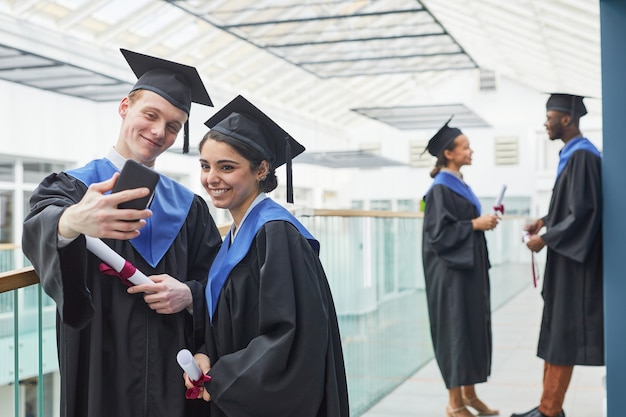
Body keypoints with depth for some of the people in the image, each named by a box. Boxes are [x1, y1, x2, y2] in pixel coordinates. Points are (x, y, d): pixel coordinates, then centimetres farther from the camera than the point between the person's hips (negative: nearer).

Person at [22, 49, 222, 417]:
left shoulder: (189, 206, 8)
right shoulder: (70, 187, -2)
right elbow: (41, 230, -24)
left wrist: (189, 295, -15)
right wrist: (72, 223, -47)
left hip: (176, 378, 3)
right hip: (102, 376, -3)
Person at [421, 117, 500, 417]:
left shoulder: (460, 185, 13)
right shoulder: (440, 189, -14)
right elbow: (438, 233, -20)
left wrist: (483, 222, 5)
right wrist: (475, 224, -19)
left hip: (470, 268, 9)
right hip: (451, 271, -9)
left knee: (473, 328, 12)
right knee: (456, 330, -4)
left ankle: (468, 393, 23)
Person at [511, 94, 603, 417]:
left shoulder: (582, 156, -17)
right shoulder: (571, 154, 13)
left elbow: (583, 211, -22)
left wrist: (545, 238, -15)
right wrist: (545, 222, 11)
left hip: (573, 260, -10)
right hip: (564, 256, 10)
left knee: (562, 334, -3)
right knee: (554, 331, 12)